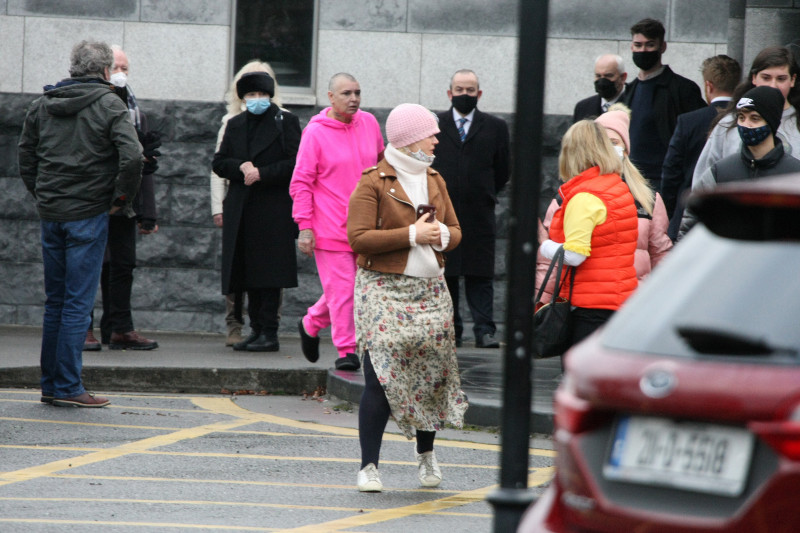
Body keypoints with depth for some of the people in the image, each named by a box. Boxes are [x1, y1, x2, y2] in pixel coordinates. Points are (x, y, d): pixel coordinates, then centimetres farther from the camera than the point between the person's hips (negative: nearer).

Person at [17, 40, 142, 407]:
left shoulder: (41, 105, 10)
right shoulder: (108, 104, -7)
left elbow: (25, 155, 14)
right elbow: (131, 156, -18)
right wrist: (122, 198, -5)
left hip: (50, 213, 5)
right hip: (88, 213, -5)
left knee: (55, 301, 13)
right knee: (78, 302, -3)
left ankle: (50, 383, 16)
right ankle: (68, 387, -5)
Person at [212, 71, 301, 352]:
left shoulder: (286, 122, 1)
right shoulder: (235, 125, 16)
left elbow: (295, 164, -6)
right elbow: (219, 163, 12)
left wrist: (261, 173, -13)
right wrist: (241, 168, -8)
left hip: (273, 210, -5)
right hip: (241, 211, 5)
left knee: (269, 273, -8)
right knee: (248, 274, 7)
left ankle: (269, 333, -6)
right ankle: (256, 330, 13)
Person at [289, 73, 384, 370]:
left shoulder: (369, 123, 6)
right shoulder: (315, 133, -7)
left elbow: (380, 163, 23)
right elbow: (301, 183, -6)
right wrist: (304, 227, -12)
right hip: (330, 228, -5)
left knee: (361, 287, 11)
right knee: (341, 290, -7)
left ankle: (311, 324, 32)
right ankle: (346, 351, 4)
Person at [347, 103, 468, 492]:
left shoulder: (434, 180, 15)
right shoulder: (373, 182, -6)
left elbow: (455, 230, 19)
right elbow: (358, 237, -14)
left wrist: (442, 235, -5)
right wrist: (412, 235, -16)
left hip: (430, 290, 6)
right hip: (384, 290, -6)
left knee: (431, 374, 6)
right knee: (380, 378, -10)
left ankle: (426, 453, 28)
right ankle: (369, 466, -5)